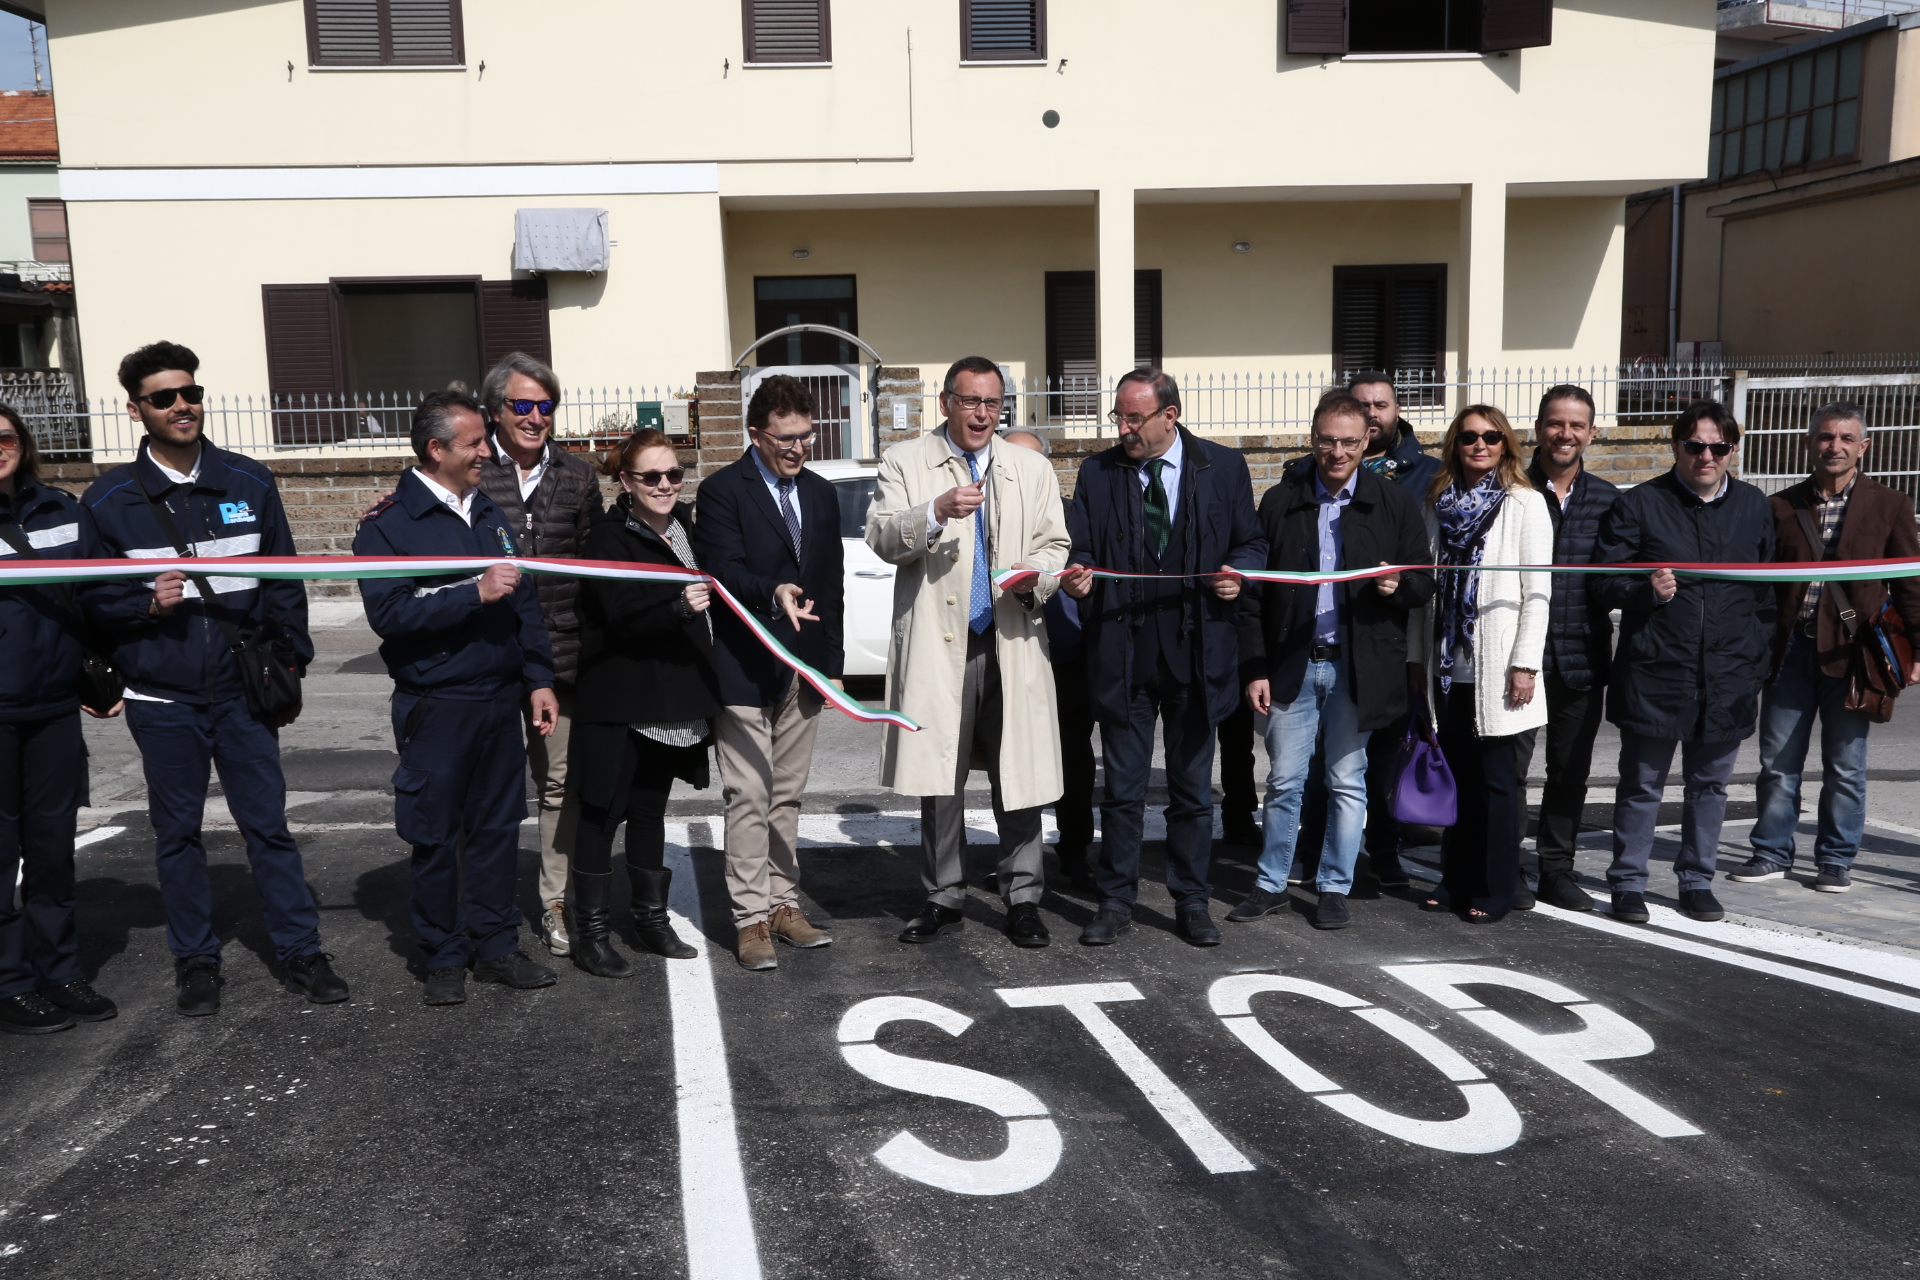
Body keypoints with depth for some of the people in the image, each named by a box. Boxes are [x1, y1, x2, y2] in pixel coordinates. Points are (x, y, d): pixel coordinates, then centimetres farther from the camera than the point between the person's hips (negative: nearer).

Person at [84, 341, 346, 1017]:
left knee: (268, 823, 6)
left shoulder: (249, 482, 3)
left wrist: (290, 659, 4)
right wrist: (146, 604, -18)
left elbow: (283, 581, 7)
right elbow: (92, 598, 1)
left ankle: (300, 950, 16)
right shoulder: (110, 498, -2)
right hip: (162, 701, 0)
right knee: (177, 832, 11)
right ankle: (194, 958, 25)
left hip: (243, 691, 1)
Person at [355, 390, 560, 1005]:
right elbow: (388, 612, -18)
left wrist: (539, 679, 8)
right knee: (436, 837, 5)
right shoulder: (387, 524, -6)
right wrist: (474, 593, -21)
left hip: (500, 700, 5)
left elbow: (524, 601, 13)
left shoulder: (490, 513, 12)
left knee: (497, 826, 11)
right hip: (436, 707, -5)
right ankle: (444, 958, 19)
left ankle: (495, 946, 23)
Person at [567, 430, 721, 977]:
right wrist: (678, 606, -40)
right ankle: (590, 931, 8)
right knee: (603, 811, 0)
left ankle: (651, 917, 26)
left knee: (651, 809, 16)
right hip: (620, 701, -7)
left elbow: (702, 600, 23)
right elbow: (622, 611, -24)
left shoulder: (684, 527, 10)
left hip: (672, 700, 7)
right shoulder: (609, 537, -11)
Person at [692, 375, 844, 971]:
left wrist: (832, 660, 10)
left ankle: (783, 905, 22)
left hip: (805, 670, 6)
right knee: (749, 798, -4)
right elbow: (722, 571, -15)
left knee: (787, 796, 13)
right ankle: (752, 918, 2)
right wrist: (773, 592, -34)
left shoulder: (821, 494, 14)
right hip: (747, 670, -6)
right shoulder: (722, 491, -5)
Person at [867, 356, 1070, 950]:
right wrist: (936, 513, -21)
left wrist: (1036, 575, -7)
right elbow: (881, 538, -4)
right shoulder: (905, 461, 7)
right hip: (937, 645, -1)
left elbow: (1055, 545, 15)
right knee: (939, 778, 5)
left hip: (1013, 644, 1)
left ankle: (1022, 899, 14)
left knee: (1019, 777, 2)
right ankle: (943, 899, 18)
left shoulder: (1032, 468, 15)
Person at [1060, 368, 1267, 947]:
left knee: (1193, 787, 10)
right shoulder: (1097, 473, 5)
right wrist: (1078, 577, -18)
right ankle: (1116, 900, 20)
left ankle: (1191, 901, 23)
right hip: (1122, 653, 1)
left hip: (1196, 651, 0)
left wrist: (1239, 571, -11)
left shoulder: (1224, 466, 3)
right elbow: (1079, 549, 4)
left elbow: (1252, 542, 10)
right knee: (1122, 787, 7)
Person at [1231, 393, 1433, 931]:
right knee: (1284, 780, 7)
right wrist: (1254, 668, -2)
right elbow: (1254, 592, 3)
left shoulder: (1395, 503, 3)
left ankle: (1335, 888, 21)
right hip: (1291, 664, 1)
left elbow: (1423, 583, 6)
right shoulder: (1280, 502, 3)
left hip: (1357, 666, 0)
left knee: (1347, 783, 8)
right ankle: (1272, 884, 21)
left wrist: (1399, 585, -18)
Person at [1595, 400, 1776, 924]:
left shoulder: (1753, 506, 9)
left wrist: (1756, 662, 8)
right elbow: (1605, 583, -2)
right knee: (1641, 784, 4)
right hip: (1654, 672, -3)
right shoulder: (1639, 504, -2)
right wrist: (1646, 590, -22)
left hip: (1727, 678, 3)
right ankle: (1628, 883, 15)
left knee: (1710, 784, 13)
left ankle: (1697, 880, 27)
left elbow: (1767, 591, 14)